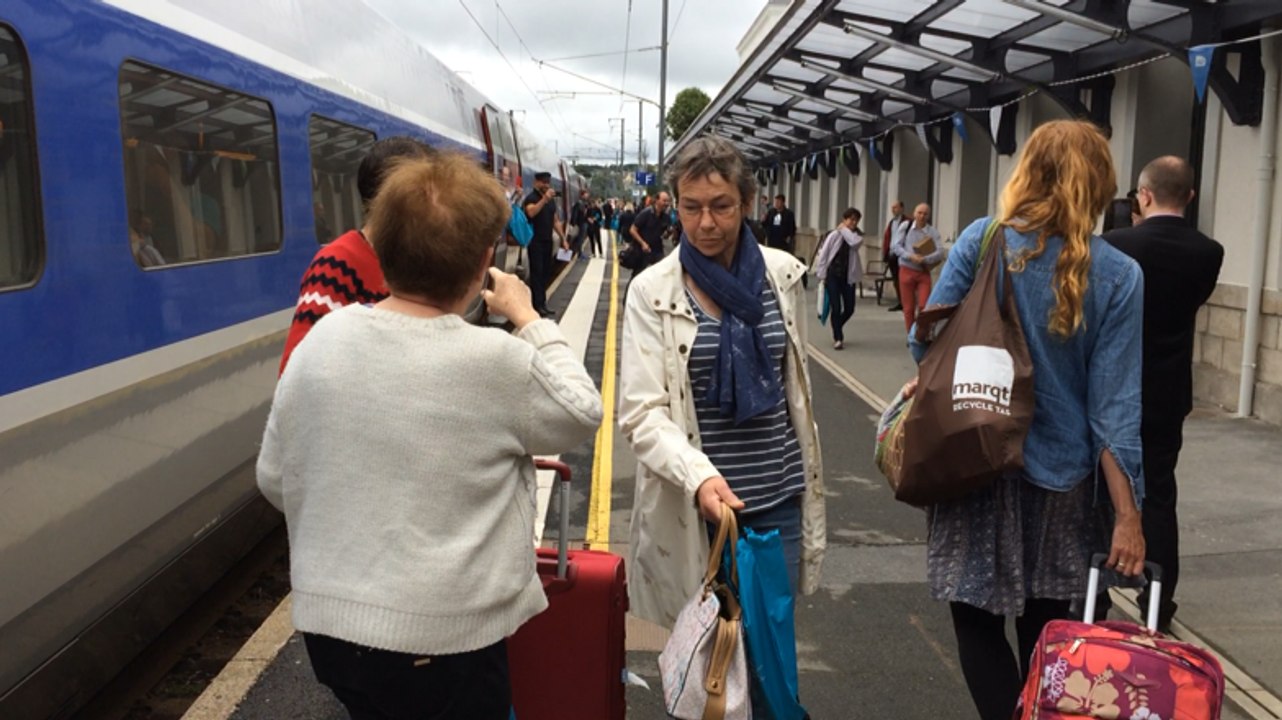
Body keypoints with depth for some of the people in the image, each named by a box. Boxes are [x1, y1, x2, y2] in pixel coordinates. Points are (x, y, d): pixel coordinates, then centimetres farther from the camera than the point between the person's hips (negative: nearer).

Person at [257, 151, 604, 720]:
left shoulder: (321, 339, -7)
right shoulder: (494, 361, -20)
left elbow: (275, 480, 2)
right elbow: (582, 414, -2)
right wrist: (530, 320, 6)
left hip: (327, 621, 5)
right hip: (443, 638, -4)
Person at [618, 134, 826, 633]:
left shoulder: (783, 274, 2)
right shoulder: (652, 290, -8)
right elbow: (642, 413, -14)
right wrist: (699, 476, -30)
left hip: (778, 493, 3)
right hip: (693, 502, -2)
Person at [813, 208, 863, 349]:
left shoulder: (857, 236, 4)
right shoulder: (834, 235, -5)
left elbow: (855, 242, -21)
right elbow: (823, 254, -5)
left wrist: (844, 230, -10)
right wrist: (821, 274, -8)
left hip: (848, 276, 4)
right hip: (833, 275, -3)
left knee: (849, 309, 5)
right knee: (836, 308, -8)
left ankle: (837, 331, 31)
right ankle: (838, 338, 5)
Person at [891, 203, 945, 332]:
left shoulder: (933, 232, -2)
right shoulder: (906, 227, 0)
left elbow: (940, 253, -11)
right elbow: (895, 246, -5)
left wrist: (923, 259, -24)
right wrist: (910, 256, -18)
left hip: (924, 273, -1)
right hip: (907, 271, 1)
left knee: (924, 307, -8)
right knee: (908, 308, 6)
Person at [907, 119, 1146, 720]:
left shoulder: (982, 241, -11)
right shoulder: (1120, 276, -7)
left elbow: (929, 340, -9)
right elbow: (1114, 403, -10)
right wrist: (1127, 515, -6)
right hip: (1061, 474, 3)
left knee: (978, 618, 10)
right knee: (1045, 628, 20)